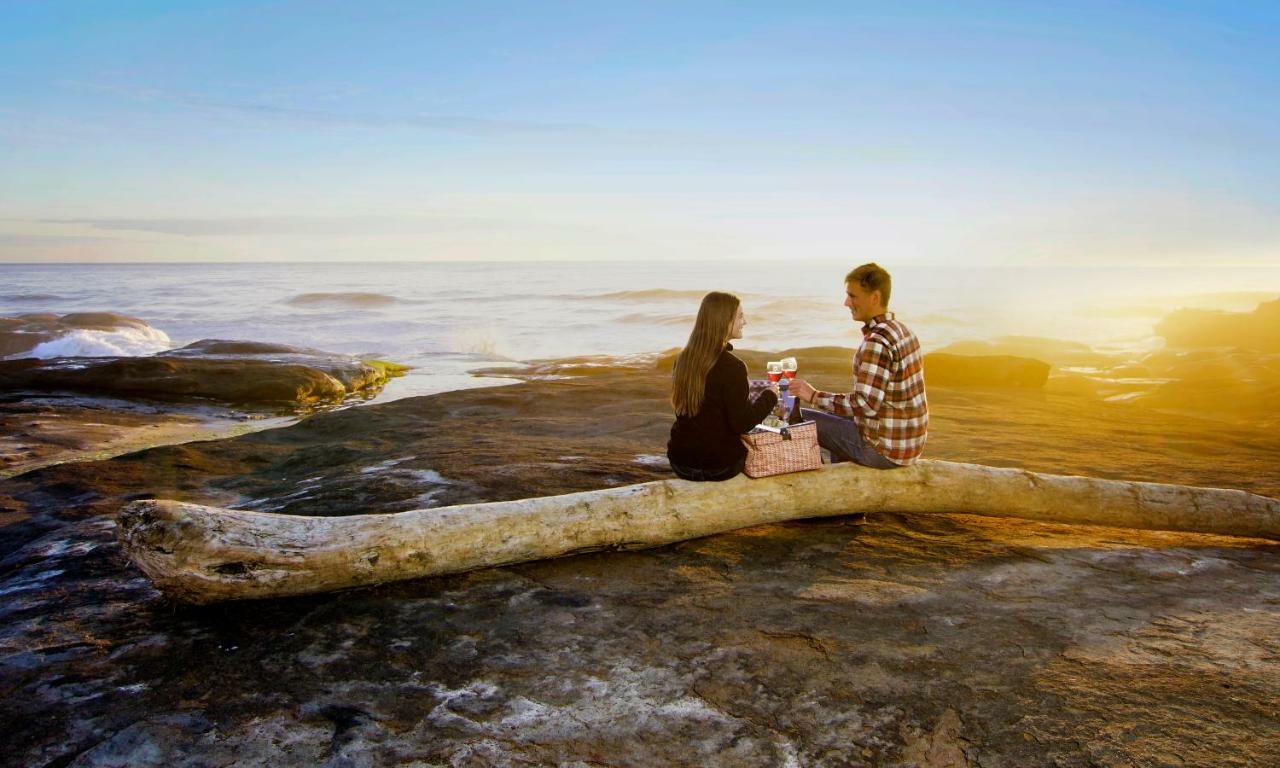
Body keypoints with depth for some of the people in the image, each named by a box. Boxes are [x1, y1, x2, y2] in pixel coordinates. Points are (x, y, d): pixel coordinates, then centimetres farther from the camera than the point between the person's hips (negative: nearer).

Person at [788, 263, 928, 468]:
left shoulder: (877, 341, -23)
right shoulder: (900, 329, 8)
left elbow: (865, 404, -27)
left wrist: (814, 396, -19)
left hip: (885, 449, -10)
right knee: (837, 418, 33)